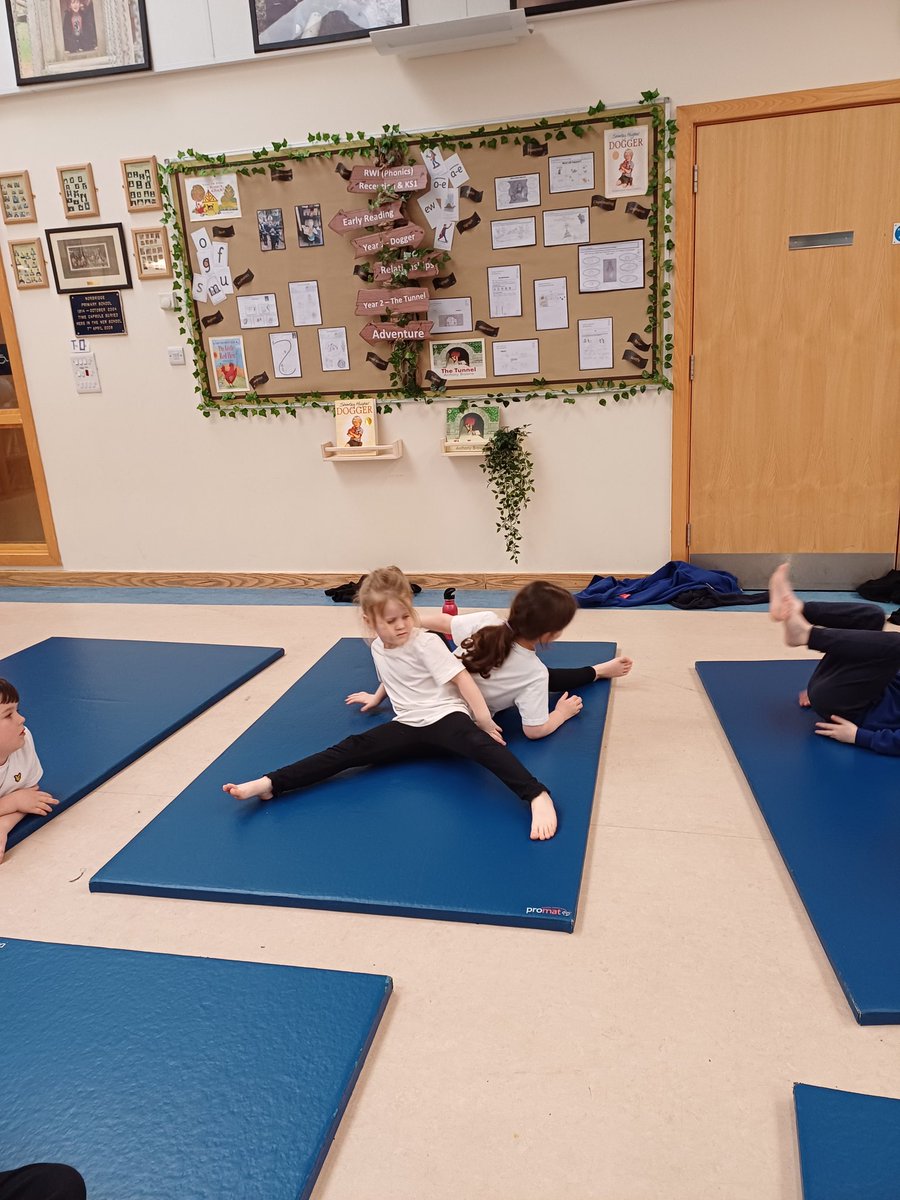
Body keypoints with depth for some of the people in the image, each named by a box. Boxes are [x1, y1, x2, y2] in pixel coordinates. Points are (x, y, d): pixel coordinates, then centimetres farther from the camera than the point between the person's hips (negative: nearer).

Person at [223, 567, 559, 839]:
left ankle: (538, 796, -55)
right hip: (409, 727, 5)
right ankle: (270, 784, -24)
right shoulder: (378, 649, 8)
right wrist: (377, 698, 49)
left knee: (476, 743, -38)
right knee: (351, 749, -14)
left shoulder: (427, 643, -11)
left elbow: (462, 679, -12)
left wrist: (484, 722, -14)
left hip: (444, 717, -5)